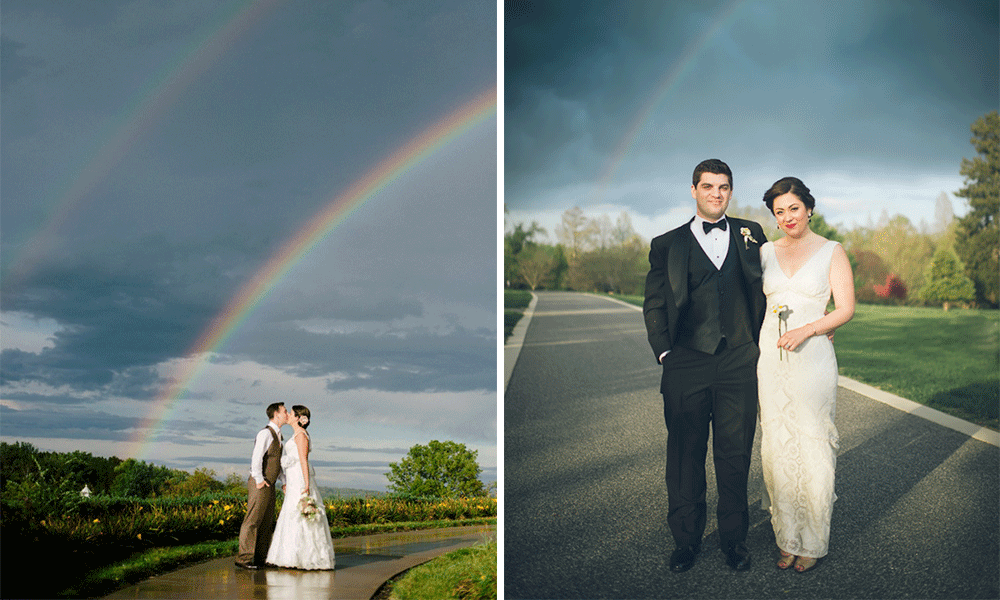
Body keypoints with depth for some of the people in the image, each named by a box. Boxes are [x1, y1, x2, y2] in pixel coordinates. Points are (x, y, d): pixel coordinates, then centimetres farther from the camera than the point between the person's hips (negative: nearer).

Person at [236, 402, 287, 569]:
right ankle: (244, 558, -7)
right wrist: (259, 480, -19)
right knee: (253, 520, -8)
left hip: (269, 485, 9)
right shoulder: (265, 433, -13)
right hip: (260, 485, -9)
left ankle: (260, 558, 15)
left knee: (267, 522, 10)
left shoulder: (277, 436, 18)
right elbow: (257, 457, -21)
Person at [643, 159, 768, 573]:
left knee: (735, 456, 7)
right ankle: (686, 540, 20)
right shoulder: (668, 244, 7)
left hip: (739, 365, 1)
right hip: (686, 366, -1)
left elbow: (764, 290, 14)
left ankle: (734, 539, 21)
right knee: (685, 457, 7)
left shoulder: (750, 235, 11)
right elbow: (654, 305, 6)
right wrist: (664, 353, -3)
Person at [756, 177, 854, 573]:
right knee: (777, 446, 5)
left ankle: (813, 542, 11)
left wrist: (807, 329, -17)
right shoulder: (765, 252, 10)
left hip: (812, 358, -3)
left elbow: (846, 308, -4)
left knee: (812, 447, -1)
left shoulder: (832, 252, 1)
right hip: (770, 358, 3)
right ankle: (787, 538, 15)